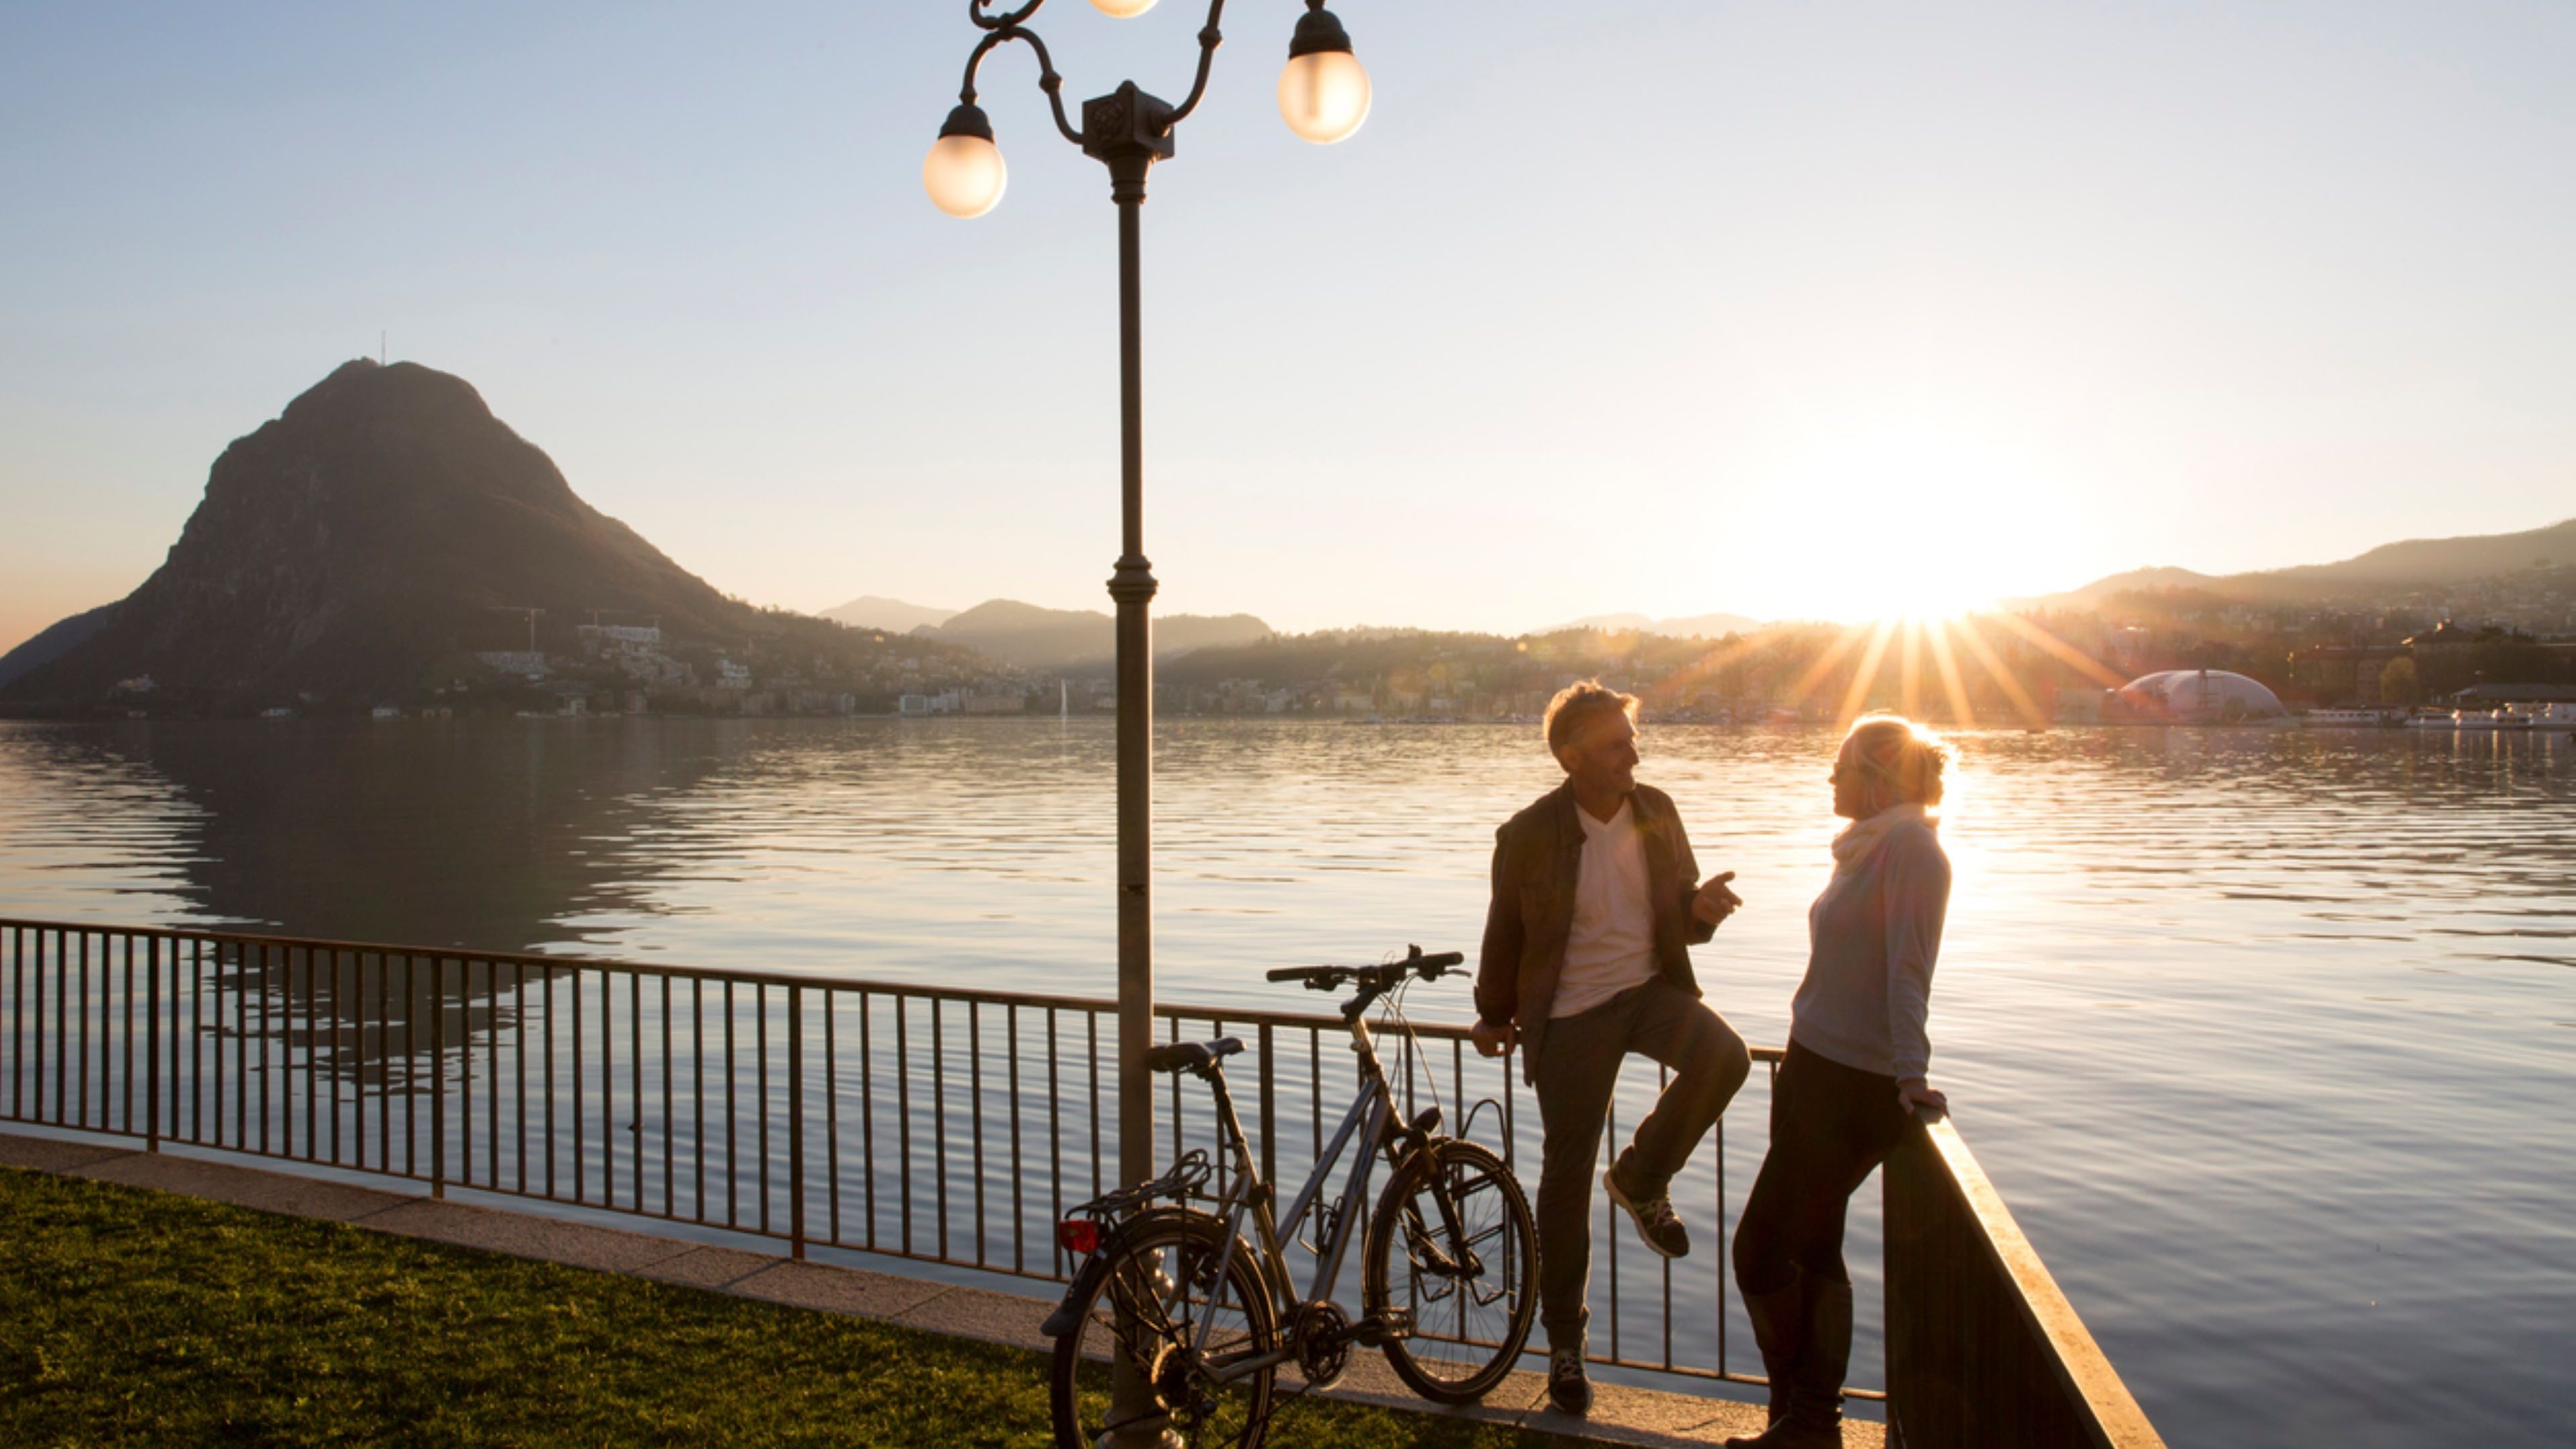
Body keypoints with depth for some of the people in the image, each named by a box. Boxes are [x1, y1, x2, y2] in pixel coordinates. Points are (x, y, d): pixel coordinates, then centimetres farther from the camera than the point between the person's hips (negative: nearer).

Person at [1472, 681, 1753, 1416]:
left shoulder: (1656, 811, 0)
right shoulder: (1529, 835, -11)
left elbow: (1676, 914, 10)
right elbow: (1505, 931, 2)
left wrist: (1701, 906, -14)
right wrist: (1494, 1014, 13)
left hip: (1652, 989, 3)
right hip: (1572, 1015, -3)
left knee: (1726, 1057, -27)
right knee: (1567, 1175, 2)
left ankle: (1642, 1178, 2)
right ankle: (1565, 1340, 22)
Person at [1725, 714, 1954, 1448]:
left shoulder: (1910, 846, -15)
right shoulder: (1867, 845, 14)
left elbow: (1907, 969, -22)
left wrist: (1910, 1075, -26)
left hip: (1854, 1087, -9)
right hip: (1815, 1068, 9)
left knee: (1759, 1251, -2)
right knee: (1813, 1248, 13)